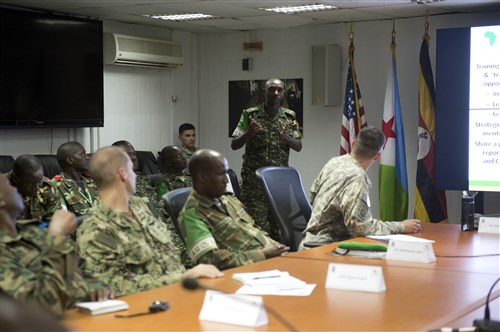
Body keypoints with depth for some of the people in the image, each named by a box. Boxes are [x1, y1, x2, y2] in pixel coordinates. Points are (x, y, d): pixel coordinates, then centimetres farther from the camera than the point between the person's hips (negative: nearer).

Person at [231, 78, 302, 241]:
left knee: (278, 224, 3)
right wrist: (248, 134, -22)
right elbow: (234, 145, -2)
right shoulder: (250, 115, 0)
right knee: (256, 223, -6)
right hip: (253, 178, -2)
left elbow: (298, 147, 4)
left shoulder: (290, 116, 7)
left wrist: (285, 137, -17)